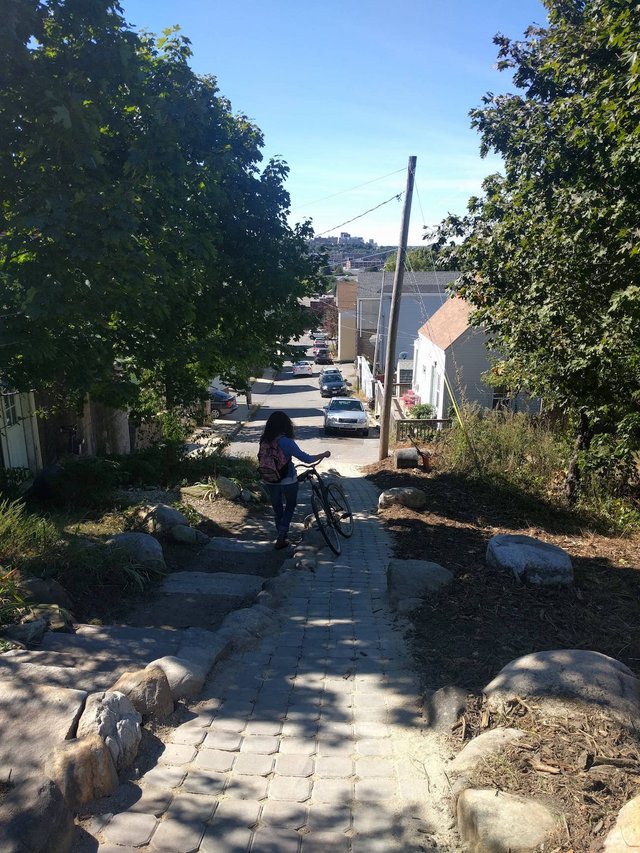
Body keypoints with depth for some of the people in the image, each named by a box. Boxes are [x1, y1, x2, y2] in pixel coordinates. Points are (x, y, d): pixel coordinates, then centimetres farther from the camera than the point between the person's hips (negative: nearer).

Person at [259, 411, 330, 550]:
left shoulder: (264, 440, -7)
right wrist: (324, 455, -6)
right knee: (290, 506, 19)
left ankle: (281, 536, 32)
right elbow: (306, 458, -19)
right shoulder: (287, 442, -22)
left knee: (277, 508, 21)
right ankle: (281, 538, 11)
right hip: (287, 481, -4)